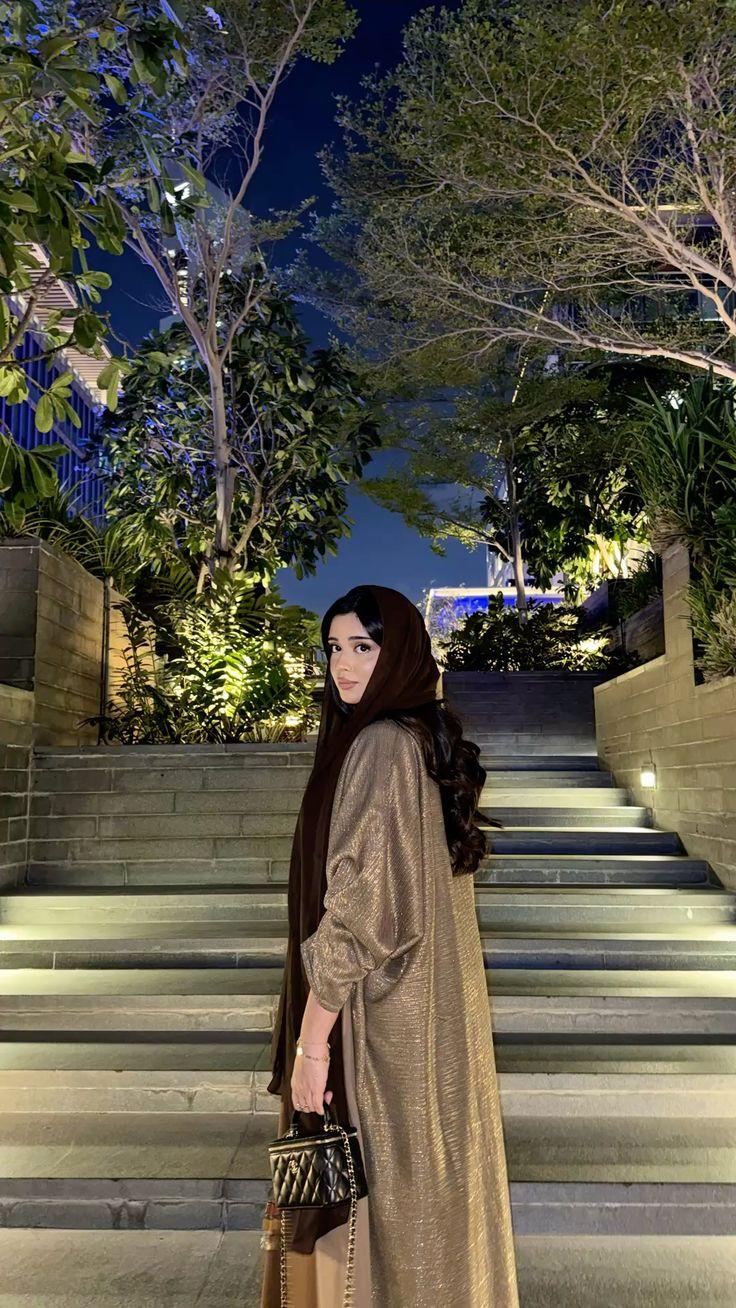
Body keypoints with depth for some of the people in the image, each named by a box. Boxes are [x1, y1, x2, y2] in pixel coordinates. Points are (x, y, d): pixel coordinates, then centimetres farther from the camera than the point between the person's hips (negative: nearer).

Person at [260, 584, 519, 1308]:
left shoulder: (380, 745, -20)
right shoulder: (428, 740, 9)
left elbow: (361, 906, -24)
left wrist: (311, 1040, -18)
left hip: (380, 1019, -9)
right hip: (433, 1012, 9)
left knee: (369, 1199, 7)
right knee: (427, 1187, 20)